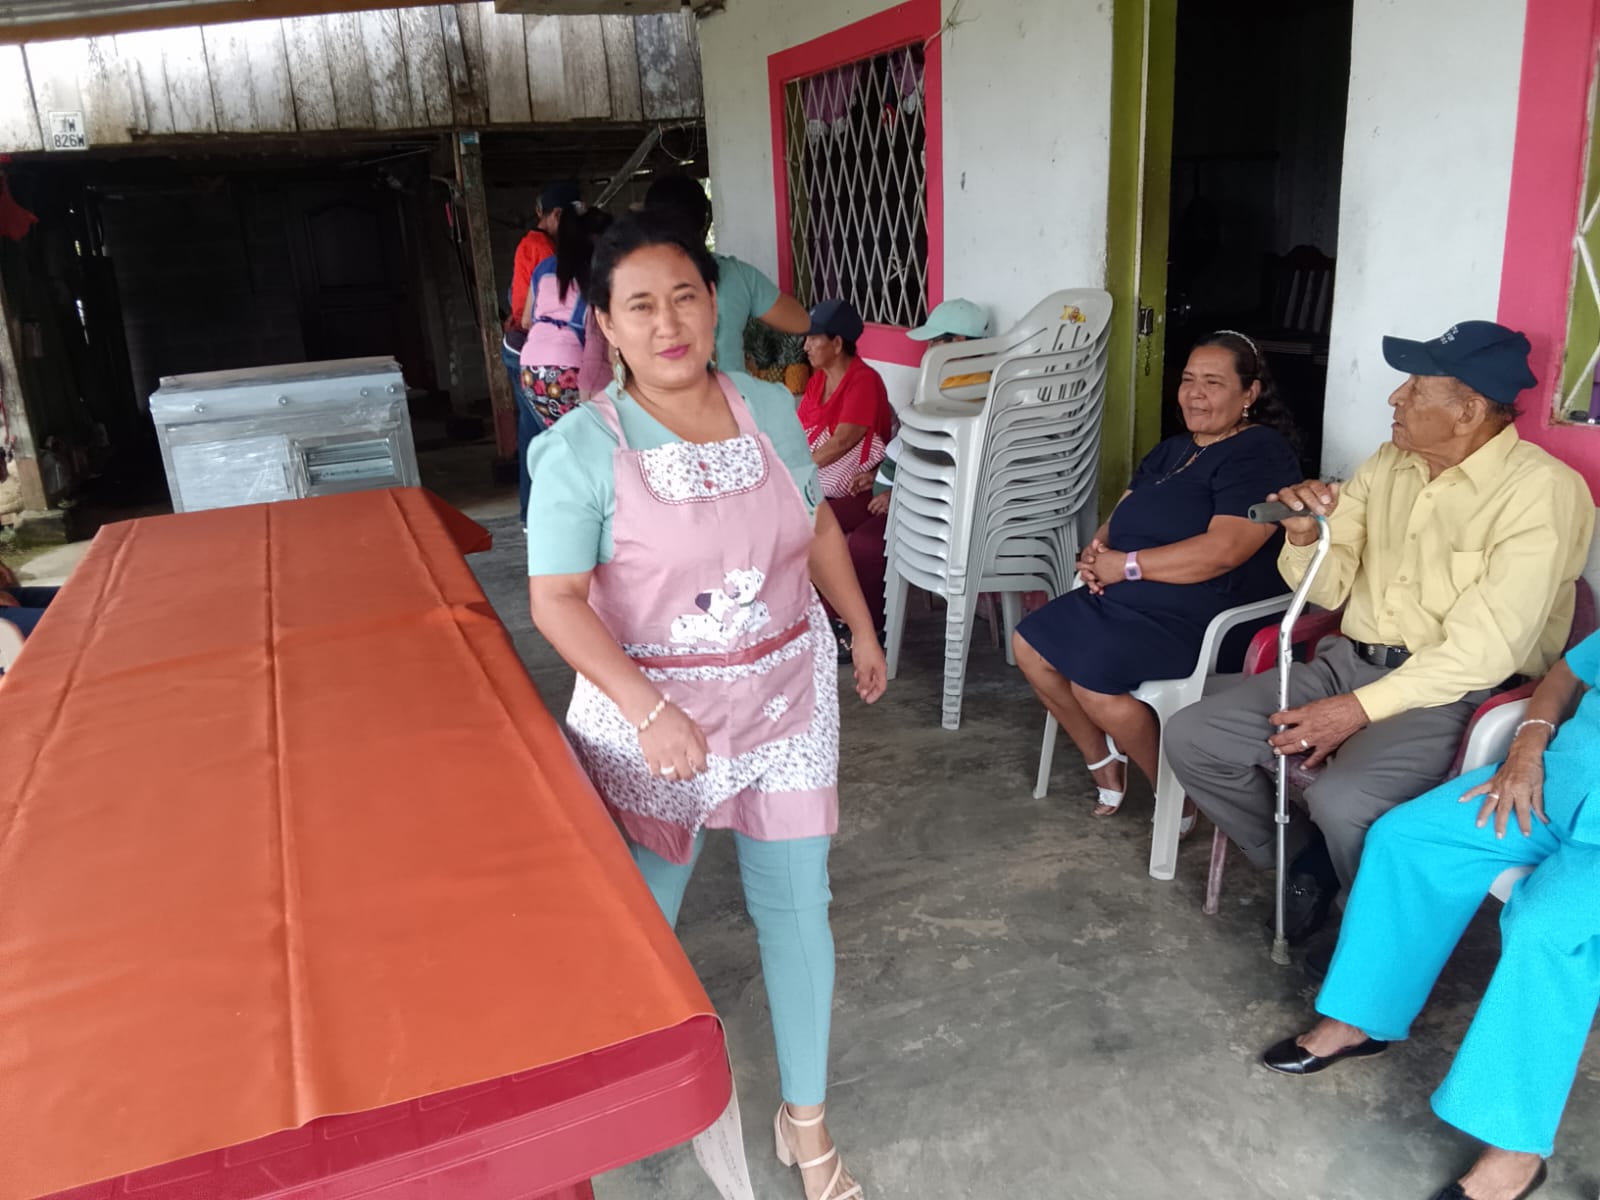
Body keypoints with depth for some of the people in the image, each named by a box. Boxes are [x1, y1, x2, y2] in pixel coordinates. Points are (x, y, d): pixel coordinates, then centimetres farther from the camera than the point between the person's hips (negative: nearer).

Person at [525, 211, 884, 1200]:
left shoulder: (771, 409, -3)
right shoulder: (580, 447, -15)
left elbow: (818, 524, 11)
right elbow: (555, 600, -16)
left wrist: (863, 632, 17)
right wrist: (648, 711, -27)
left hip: (786, 694, 3)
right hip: (651, 709, -3)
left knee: (797, 904, 10)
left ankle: (807, 1119, 33)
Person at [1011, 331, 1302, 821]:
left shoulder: (1260, 454, -12)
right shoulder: (1172, 451, 17)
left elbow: (1221, 551, -24)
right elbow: (1122, 517, 17)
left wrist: (1126, 565, -20)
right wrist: (1096, 552, -7)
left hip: (1202, 617, -9)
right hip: (1127, 599, 9)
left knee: (1093, 677, -27)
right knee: (1030, 644, -1)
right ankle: (1103, 759, 14)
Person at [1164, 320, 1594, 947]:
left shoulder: (1542, 490, -12)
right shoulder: (1387, 466, 9)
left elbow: (1487, 647, -19)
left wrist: (1360, 709, -21)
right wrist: (1305, 535, -10)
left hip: (1451, 693, -7)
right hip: (1348, 661, 7)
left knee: (1342, 802, -34)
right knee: (1191, 738, -9)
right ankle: (1306, 860, 12)